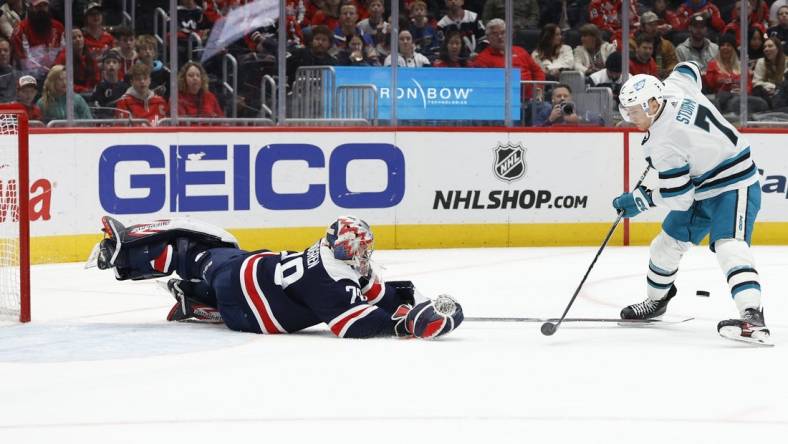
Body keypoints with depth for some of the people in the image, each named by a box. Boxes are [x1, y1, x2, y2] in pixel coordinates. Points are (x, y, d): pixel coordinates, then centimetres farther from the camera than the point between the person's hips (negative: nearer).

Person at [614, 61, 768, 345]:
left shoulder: (664, 143, -29)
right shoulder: (674, 87, -7)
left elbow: (678, 198, -25)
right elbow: (688, 68, 19)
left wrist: (639, 200, -10)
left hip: (733, 187, -11)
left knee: (729, 246, -31)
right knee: (667, 244, 18)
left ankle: (753, 319, -49)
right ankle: (656, 300, 43)